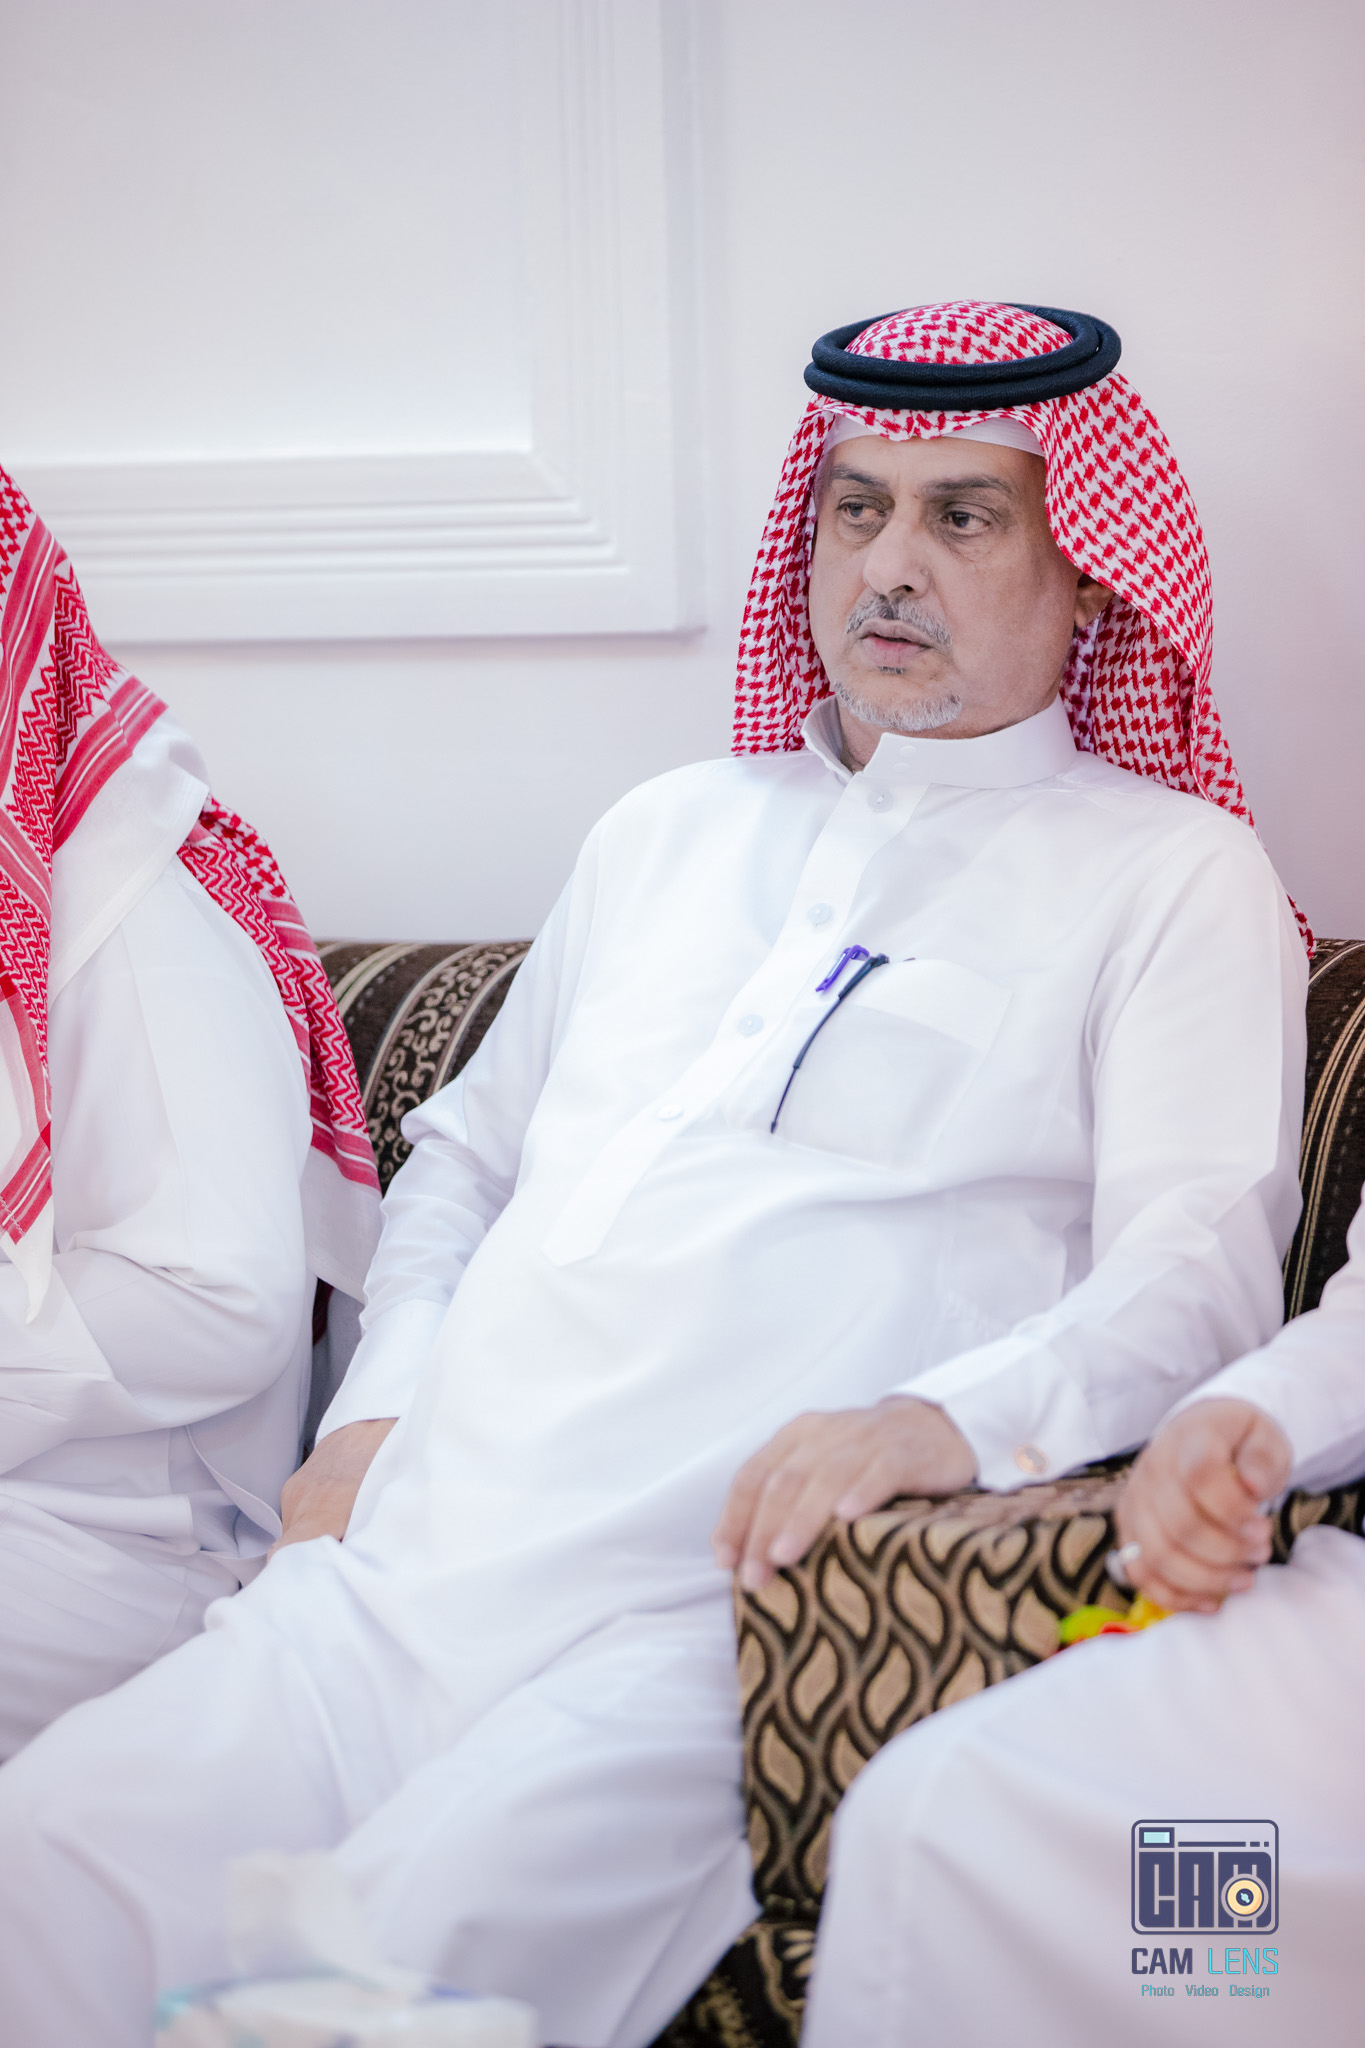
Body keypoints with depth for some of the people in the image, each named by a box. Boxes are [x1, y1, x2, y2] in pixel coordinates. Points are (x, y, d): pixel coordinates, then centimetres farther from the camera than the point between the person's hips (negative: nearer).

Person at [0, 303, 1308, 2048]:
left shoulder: (1174, 874, 9)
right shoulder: (670, 828, 26)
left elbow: (1201, 1262, -4)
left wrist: (946, 1419, -23)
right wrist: (378, 1409, 11)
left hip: (702, 1623, -5)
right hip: (392, 1577, 5)